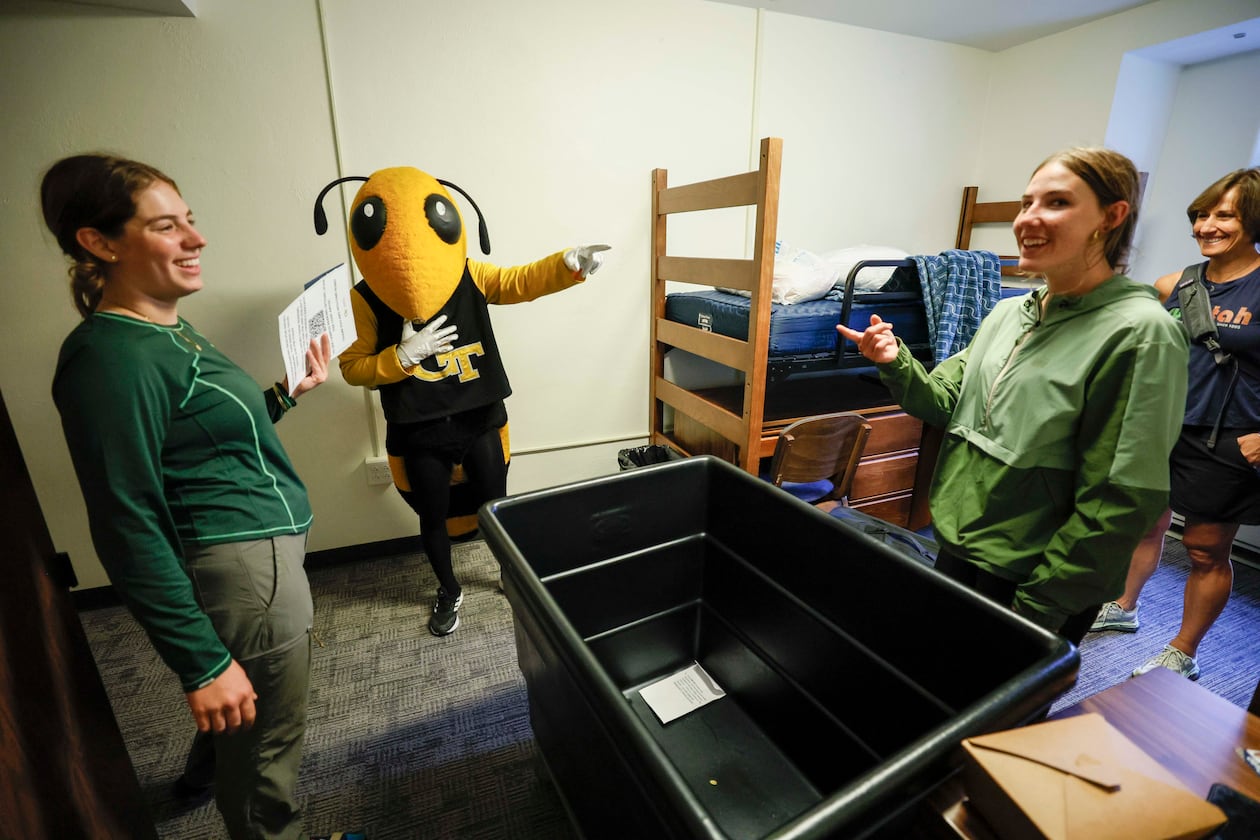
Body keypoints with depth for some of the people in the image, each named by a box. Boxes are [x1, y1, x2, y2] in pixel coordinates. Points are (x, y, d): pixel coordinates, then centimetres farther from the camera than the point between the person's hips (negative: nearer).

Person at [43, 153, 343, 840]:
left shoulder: (170, 331, 8)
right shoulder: (113, 359, -21)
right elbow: (129, 530, -22)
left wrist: (287, 394, 7)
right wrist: (200, 664, -19)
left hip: (263, 546, 10)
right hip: (244, 567, -10)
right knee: (266, 738, 14)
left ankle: (208, 766, 62)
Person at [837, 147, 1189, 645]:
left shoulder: (1140, 333, -17)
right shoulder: (1009, 313, 3)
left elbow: (1120, 502, -19)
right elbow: (946, 403, 6)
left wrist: (1038, 608, -17)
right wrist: (897, 365, -14)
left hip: (1032, 583, -5)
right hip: (958, 548, 6)